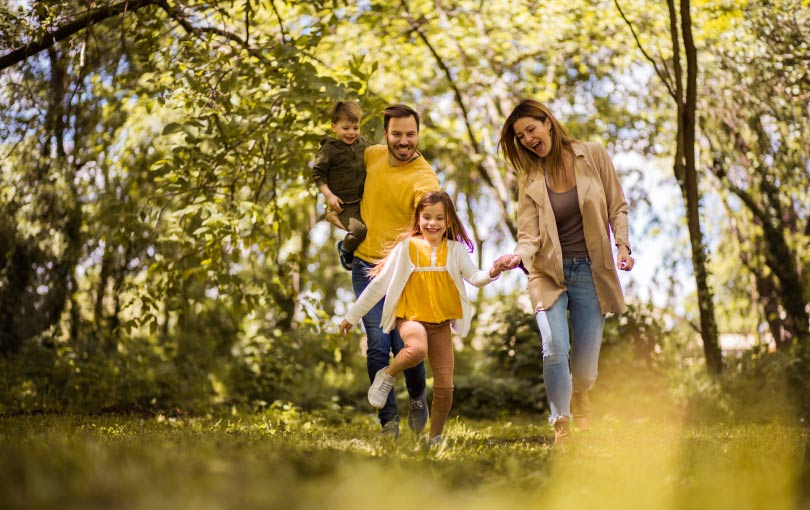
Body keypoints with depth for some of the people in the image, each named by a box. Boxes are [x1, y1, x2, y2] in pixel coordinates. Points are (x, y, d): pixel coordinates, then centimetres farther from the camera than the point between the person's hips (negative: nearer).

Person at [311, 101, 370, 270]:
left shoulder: (362, 143, 5)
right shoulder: (329, 149, -13)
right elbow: (317, 173, -10)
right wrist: (329, 195, -18)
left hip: (363, 200, 7)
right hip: (343, 204, -7)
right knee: (359, 229, -25)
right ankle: (345, 250, 7)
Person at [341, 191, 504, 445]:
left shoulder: (455, 249, 1)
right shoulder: (407, 246, -4)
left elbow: (474, 277, -12)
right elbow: (380, 283, 0)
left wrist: (492, 273, -36)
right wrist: (352, 316, 3)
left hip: (441, 323, 3)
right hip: (411, 316, -3)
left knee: (445, 387, 0)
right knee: (417, 349, -37)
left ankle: (434, 439, 21)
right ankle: (386, 376, -6)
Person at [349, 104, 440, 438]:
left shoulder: (424, 178, -16)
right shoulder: (372, 155, 1)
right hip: (367, 266, 3)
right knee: (378, 345, -5)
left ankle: (417, 397, 29)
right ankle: (388, 421, 9)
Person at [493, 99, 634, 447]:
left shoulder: (593, 156, -1)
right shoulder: (530, 180, 0)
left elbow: (617, 207, 6)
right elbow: (530, 235, -8)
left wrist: (622, 245, -8)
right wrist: (518, 256, -29)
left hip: (591, 271, 0)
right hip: (549, 273, 0)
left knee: (585, 363, 3)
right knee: (554, 350, -20)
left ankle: (579, 395, 40)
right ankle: (561, 428, -5)